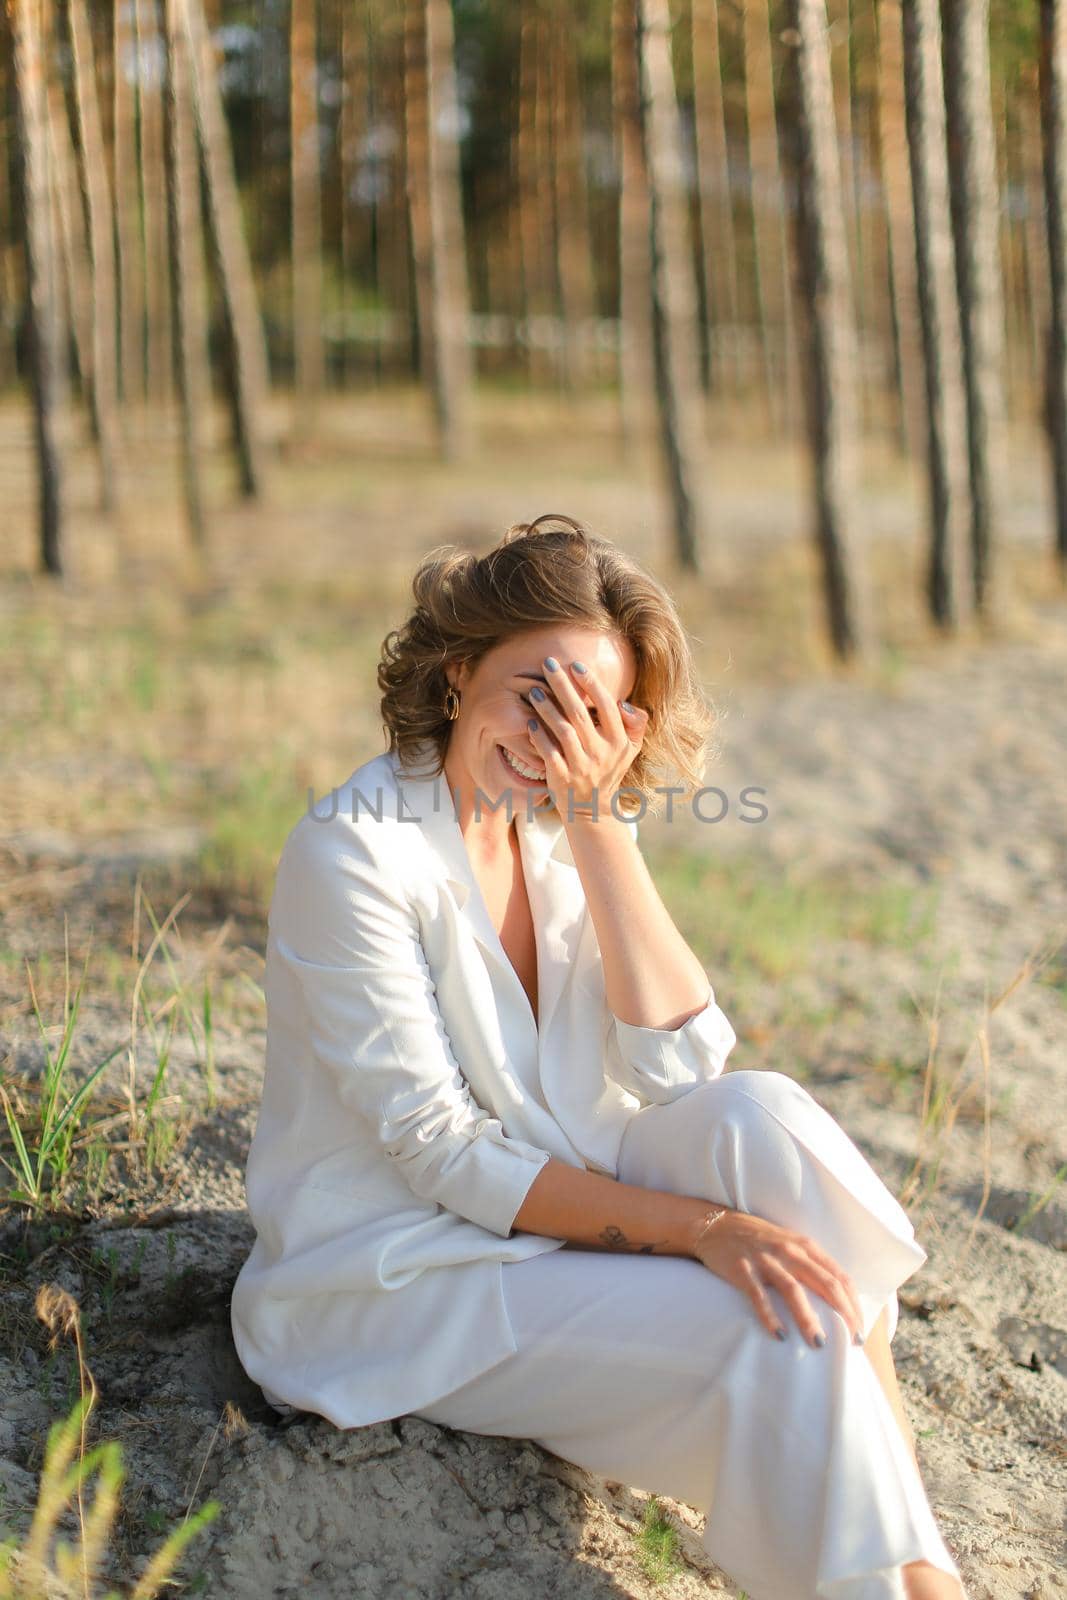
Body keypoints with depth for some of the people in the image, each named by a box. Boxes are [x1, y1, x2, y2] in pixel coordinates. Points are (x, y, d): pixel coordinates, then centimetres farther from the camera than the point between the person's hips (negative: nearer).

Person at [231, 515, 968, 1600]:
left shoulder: (560, 831, 4)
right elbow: (448, 1158, -20)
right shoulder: (354, 851, -17)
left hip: (560, 1214, 6)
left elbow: (677, 1067, -9)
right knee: (779, 1328, -26)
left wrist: (595, 819, -17)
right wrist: (703, 1227, -27)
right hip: (404, 1275, -6)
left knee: (763, 1113, -21)